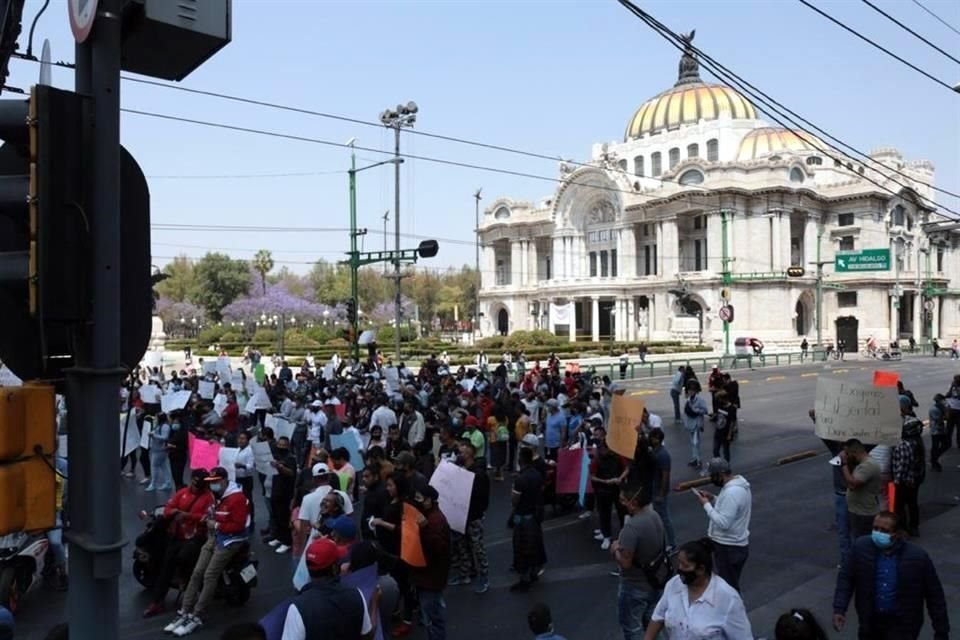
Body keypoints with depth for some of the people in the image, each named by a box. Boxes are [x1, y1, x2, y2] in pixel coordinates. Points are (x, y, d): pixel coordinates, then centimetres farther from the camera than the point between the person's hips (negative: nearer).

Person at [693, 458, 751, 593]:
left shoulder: (732, 492, -28)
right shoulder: (738, 484, 5)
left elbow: (723, 522, -30)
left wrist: (706, 505, -20)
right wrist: (712, 499, 5)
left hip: (729, 548, -10)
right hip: (732, 544, 10)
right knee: (729, 584, 22)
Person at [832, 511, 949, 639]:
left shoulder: (918, 558, -18)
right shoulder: (861, 547, -13)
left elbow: (935, 596, -8)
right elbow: (846, 577, -3)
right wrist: (839, 609, -13)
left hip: (902, 625, -3)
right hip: (870, 621, 3)